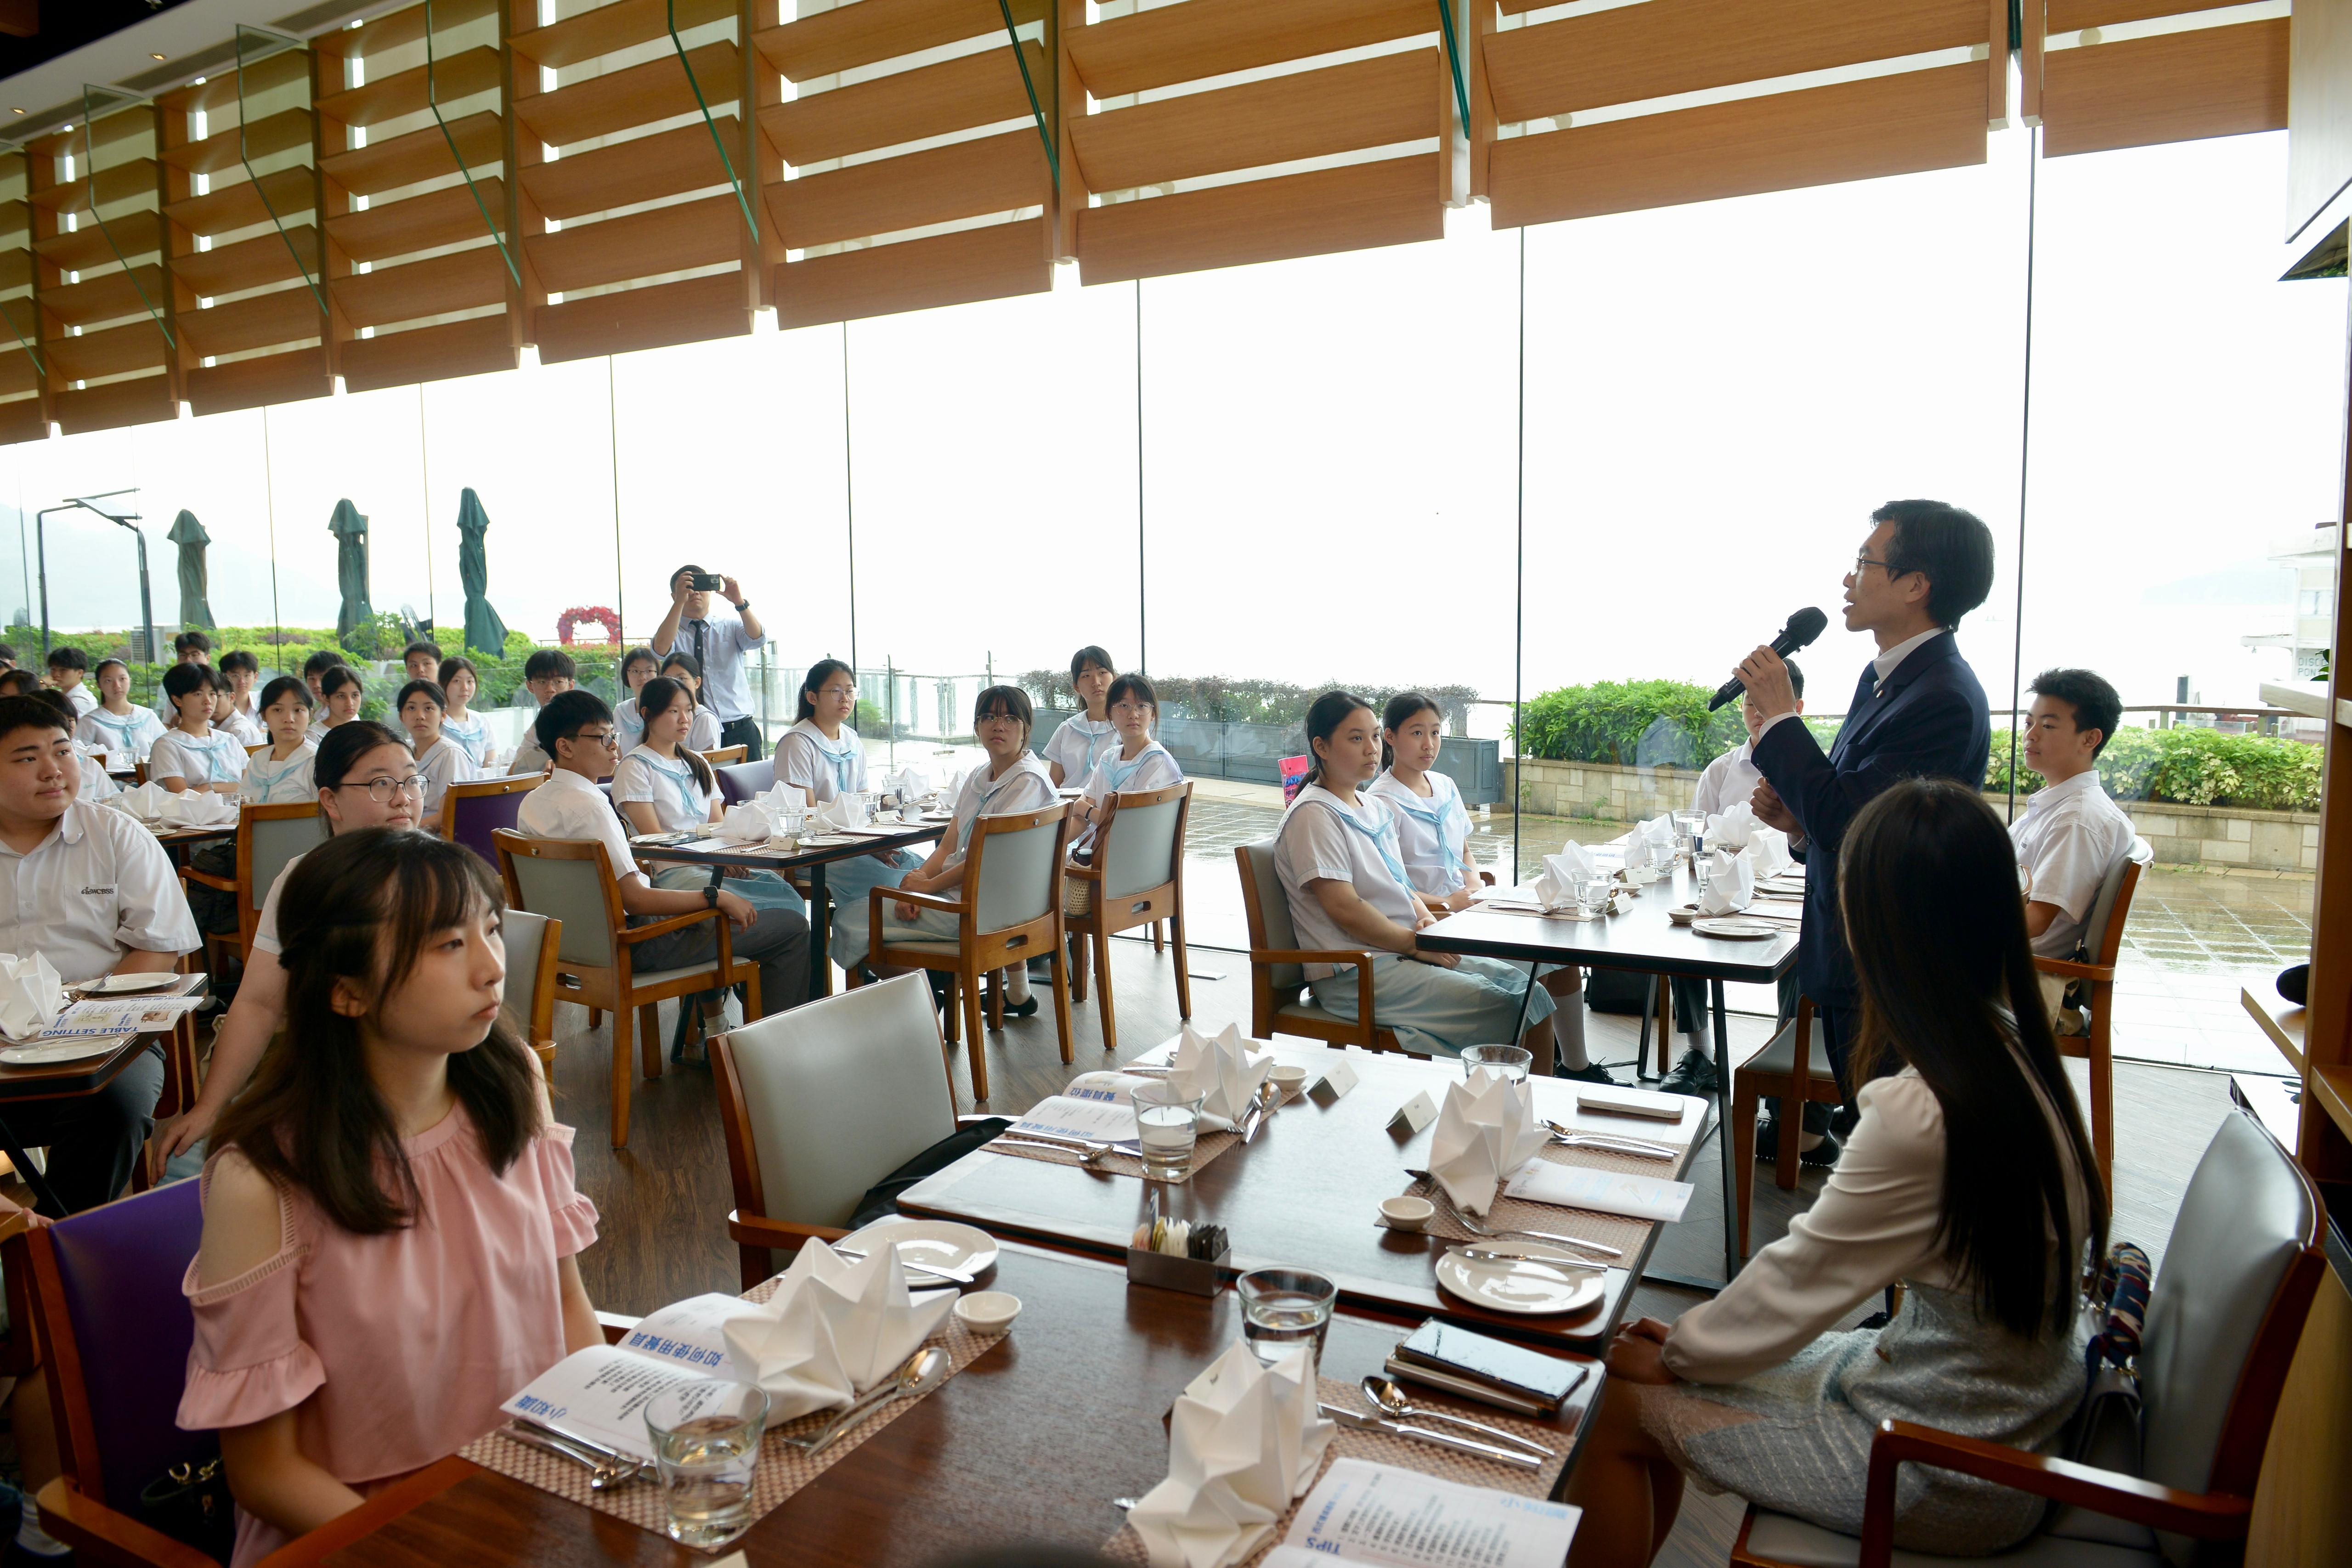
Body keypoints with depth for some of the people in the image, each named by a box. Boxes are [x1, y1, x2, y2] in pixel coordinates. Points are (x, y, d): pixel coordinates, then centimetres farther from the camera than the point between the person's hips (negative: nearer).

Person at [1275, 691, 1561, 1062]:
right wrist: (1416, 943, -14)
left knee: (1530, 993, -4)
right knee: (1500, 1008, -20)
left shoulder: (1376, 808, 17)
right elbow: (1343, 907, -18)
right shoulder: (1313, 815, -11)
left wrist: (1427, 919, 1)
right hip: (1356, 974, -9)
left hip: (1404, 950, 9)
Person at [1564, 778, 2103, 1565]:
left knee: (1619, 1402, 2)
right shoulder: (2017, 1051, -5)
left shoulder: (1919, 1113, -31)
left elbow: (1797, 1280, -17)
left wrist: (1675, 1351, 0)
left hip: (1952, 1480, -8)